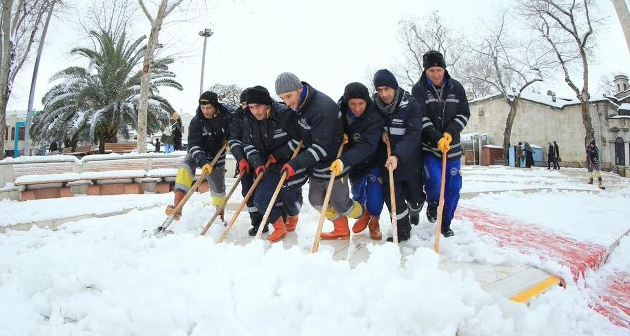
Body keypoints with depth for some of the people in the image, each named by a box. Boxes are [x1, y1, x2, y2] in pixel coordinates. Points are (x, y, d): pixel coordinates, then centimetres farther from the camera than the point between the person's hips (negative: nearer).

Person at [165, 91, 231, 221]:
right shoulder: (196, 122, -22)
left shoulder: (227, 114, -17)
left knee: (219, 189, 9)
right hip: (197, 154, -1)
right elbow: (194, 146, -30)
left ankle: (220, 218, 34)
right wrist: (202, 162, -44)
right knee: (185, 168, -32)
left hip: (217, 157, 2)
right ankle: (177, 208, -37)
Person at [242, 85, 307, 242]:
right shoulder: (248, 121, -2)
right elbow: (248, 145, -2)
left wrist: (277, 155, -19)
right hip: (271, 168, 5)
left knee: (290, 198, 3)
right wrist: (257, 163, -20)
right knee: (261, 199, -7)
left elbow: (299, 140, -19)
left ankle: (293, 217, 42)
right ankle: (279, 227, 18)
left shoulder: (286, 114, -22)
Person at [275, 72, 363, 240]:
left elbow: (321, 146, -30)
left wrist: (296, 164, -34)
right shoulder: (299, 105, -2)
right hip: (316, 164, 8)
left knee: (340, 203, 6)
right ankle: (342, 230, 34)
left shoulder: (323, 107, -29)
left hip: (333, 164, -8)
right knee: (316, 200, 16)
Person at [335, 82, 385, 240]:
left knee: (374, 195, -8)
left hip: (372, 160, -4)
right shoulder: (341, 108, -19)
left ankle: (374, 222, 23)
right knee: (357, 193, 16)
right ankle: (364, 214, 47)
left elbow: (366, 147, -41)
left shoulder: (374, 118, -32)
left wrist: (344, 161, -53)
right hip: (353, 161, 4)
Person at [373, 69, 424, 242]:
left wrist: (398, 156, -37)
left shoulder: (411, 104, -16)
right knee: (392, 196, -3)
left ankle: (414, 211, 46)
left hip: (410, 159, -2)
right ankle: (403, 230, 18)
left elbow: (413, 135, -24)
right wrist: (380, 131, -10)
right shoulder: (375, 104, -6)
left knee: (415, 197, 9)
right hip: (387, 160, 2)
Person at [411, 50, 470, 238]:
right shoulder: (419, 89, -6)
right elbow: (421, 119, -12)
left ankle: (445, 224, 23)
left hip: (452, 146, 3)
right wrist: (437, 139, -22)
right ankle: (432, 205, 17)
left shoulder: (456, 87, 2)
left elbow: (464, 114, 4)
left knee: (453, 187, 5)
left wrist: (449, 133, -12)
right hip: (428, 146, -3)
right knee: (434, 182, -18)